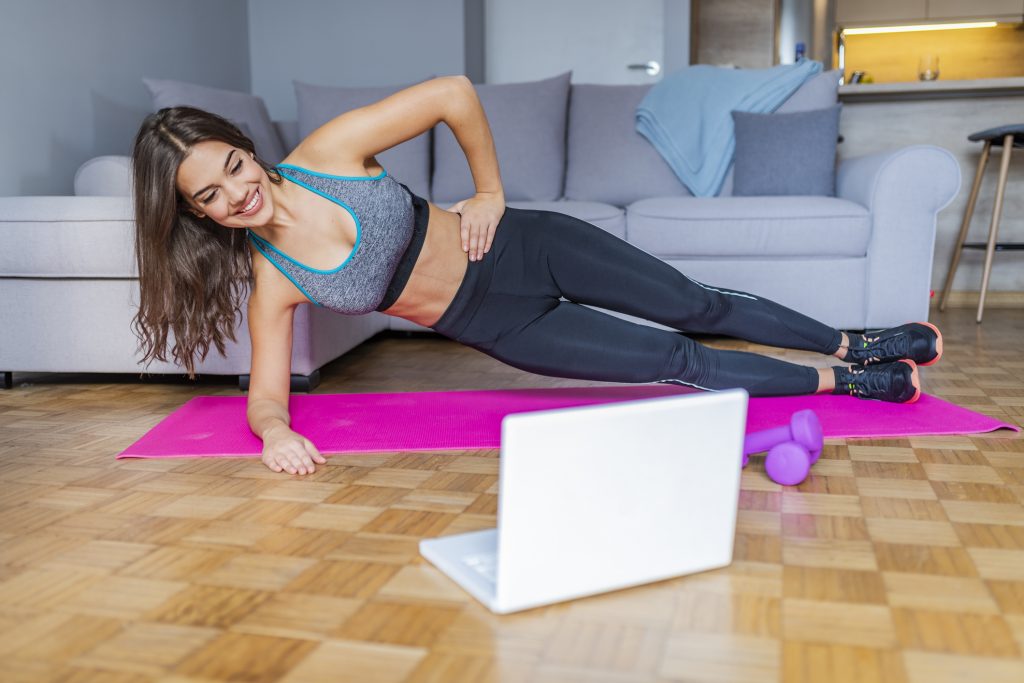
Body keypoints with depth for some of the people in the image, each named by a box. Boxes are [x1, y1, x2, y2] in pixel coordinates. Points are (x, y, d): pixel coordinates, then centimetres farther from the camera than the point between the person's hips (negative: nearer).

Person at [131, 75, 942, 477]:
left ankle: (855, 347, 29)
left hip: (518, 248, 0)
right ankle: (842, 384, 20)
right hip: (498, 326, 1)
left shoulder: (328, 150, -17)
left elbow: (454, 94, -13)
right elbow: (264, 396, -7)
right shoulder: (269, 284, -11)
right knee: (678, 363, -1)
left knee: (696, 307, 6)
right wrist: (277, 433, -29)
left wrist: (491, 193, -9)